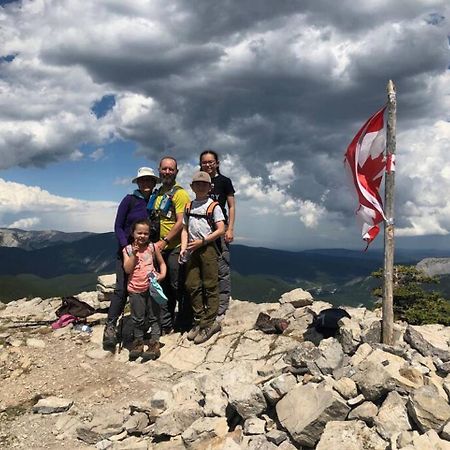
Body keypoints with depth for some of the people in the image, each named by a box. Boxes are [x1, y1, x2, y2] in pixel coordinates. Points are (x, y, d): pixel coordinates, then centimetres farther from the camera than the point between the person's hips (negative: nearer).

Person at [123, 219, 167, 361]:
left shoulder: (152, 247, 2)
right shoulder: (128, 249, 1)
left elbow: (162, 263, 9)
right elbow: (127, 269, -7)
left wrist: (162, 275, -8)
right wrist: (134, 253, -14)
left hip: (151, 286, 0)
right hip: (135, 289, 0)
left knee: (154, 316, 5)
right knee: (137, 318, 10)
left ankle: (154, 343, 12)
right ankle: (138, 342, 26)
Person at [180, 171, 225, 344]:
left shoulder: (213, 206, 0)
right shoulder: (189, 207, 13)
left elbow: (221, 230, -7)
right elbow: (185, 229, 13)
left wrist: (202, 242, -12)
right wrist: (183, 248, -1)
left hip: (208, 248, -5)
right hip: (192, 250, 5)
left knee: (210, 286, -3)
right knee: (192, 286, 6)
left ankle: (209, 323, 3)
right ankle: (199, 321, 17)